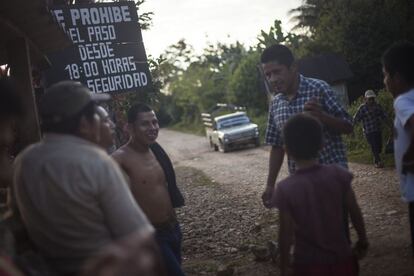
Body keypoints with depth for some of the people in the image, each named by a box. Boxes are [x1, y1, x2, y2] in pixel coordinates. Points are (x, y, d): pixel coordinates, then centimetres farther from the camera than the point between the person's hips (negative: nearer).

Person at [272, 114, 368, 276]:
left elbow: (286, 235, -11)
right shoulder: (338, 174, -10)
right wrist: (363, 240, 16)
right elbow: (355, 212, 0)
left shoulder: (285, 189, -16)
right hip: (342, 260, 2)